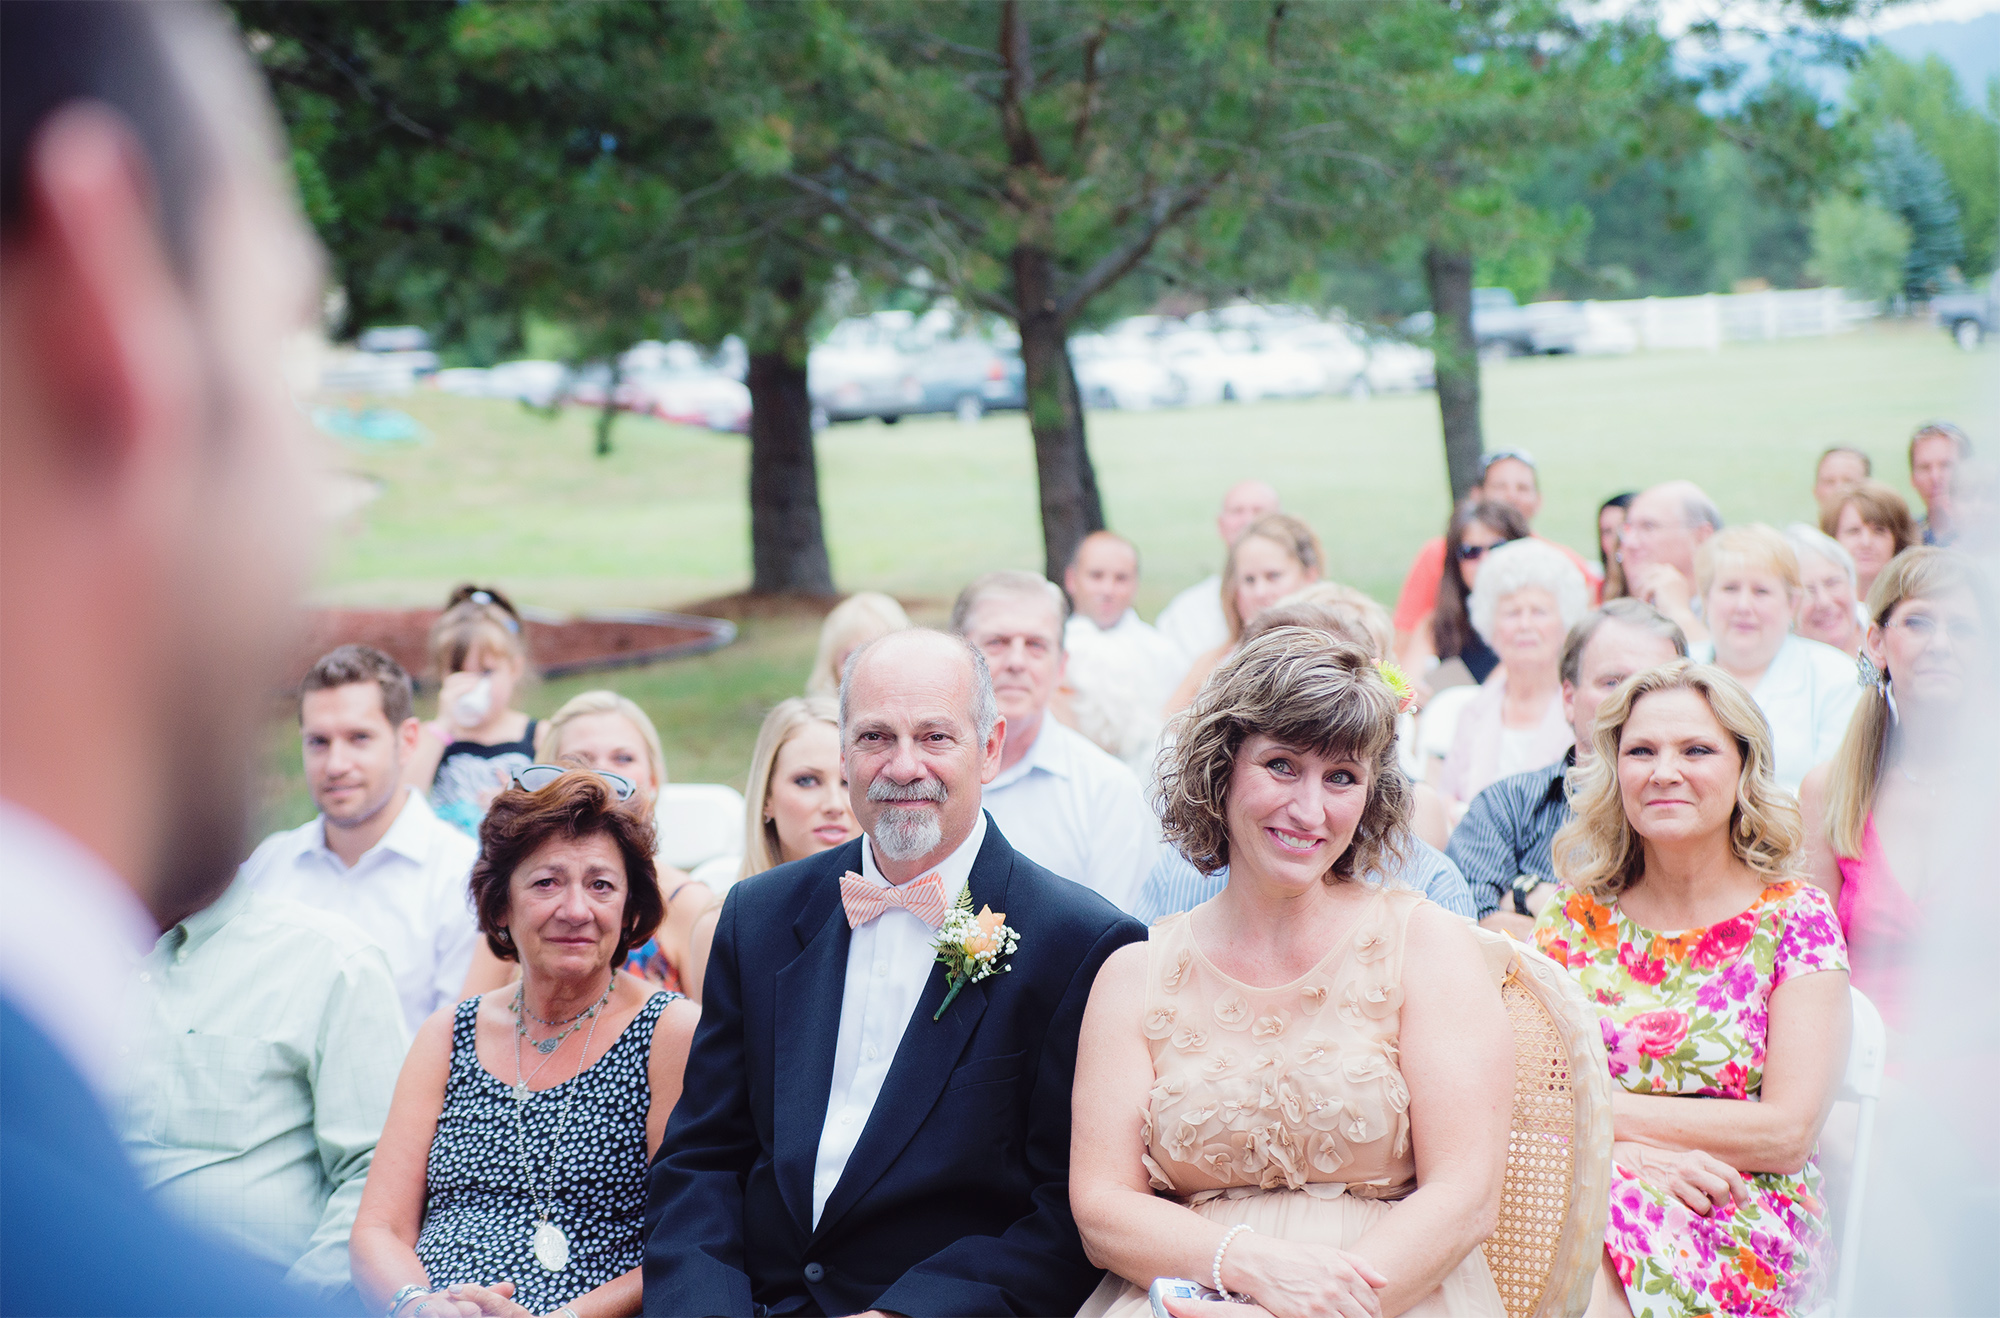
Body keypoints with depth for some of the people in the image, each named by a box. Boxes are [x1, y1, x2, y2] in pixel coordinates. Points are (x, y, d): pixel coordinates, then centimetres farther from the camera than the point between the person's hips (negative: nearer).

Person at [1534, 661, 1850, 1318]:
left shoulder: (1794, 917, 2)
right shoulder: (1578, 915, 10)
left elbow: (1788, 1132, -6)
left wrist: (1603, 1107, -8)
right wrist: (1632, 1148, -17)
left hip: (1744, 1216, -2)